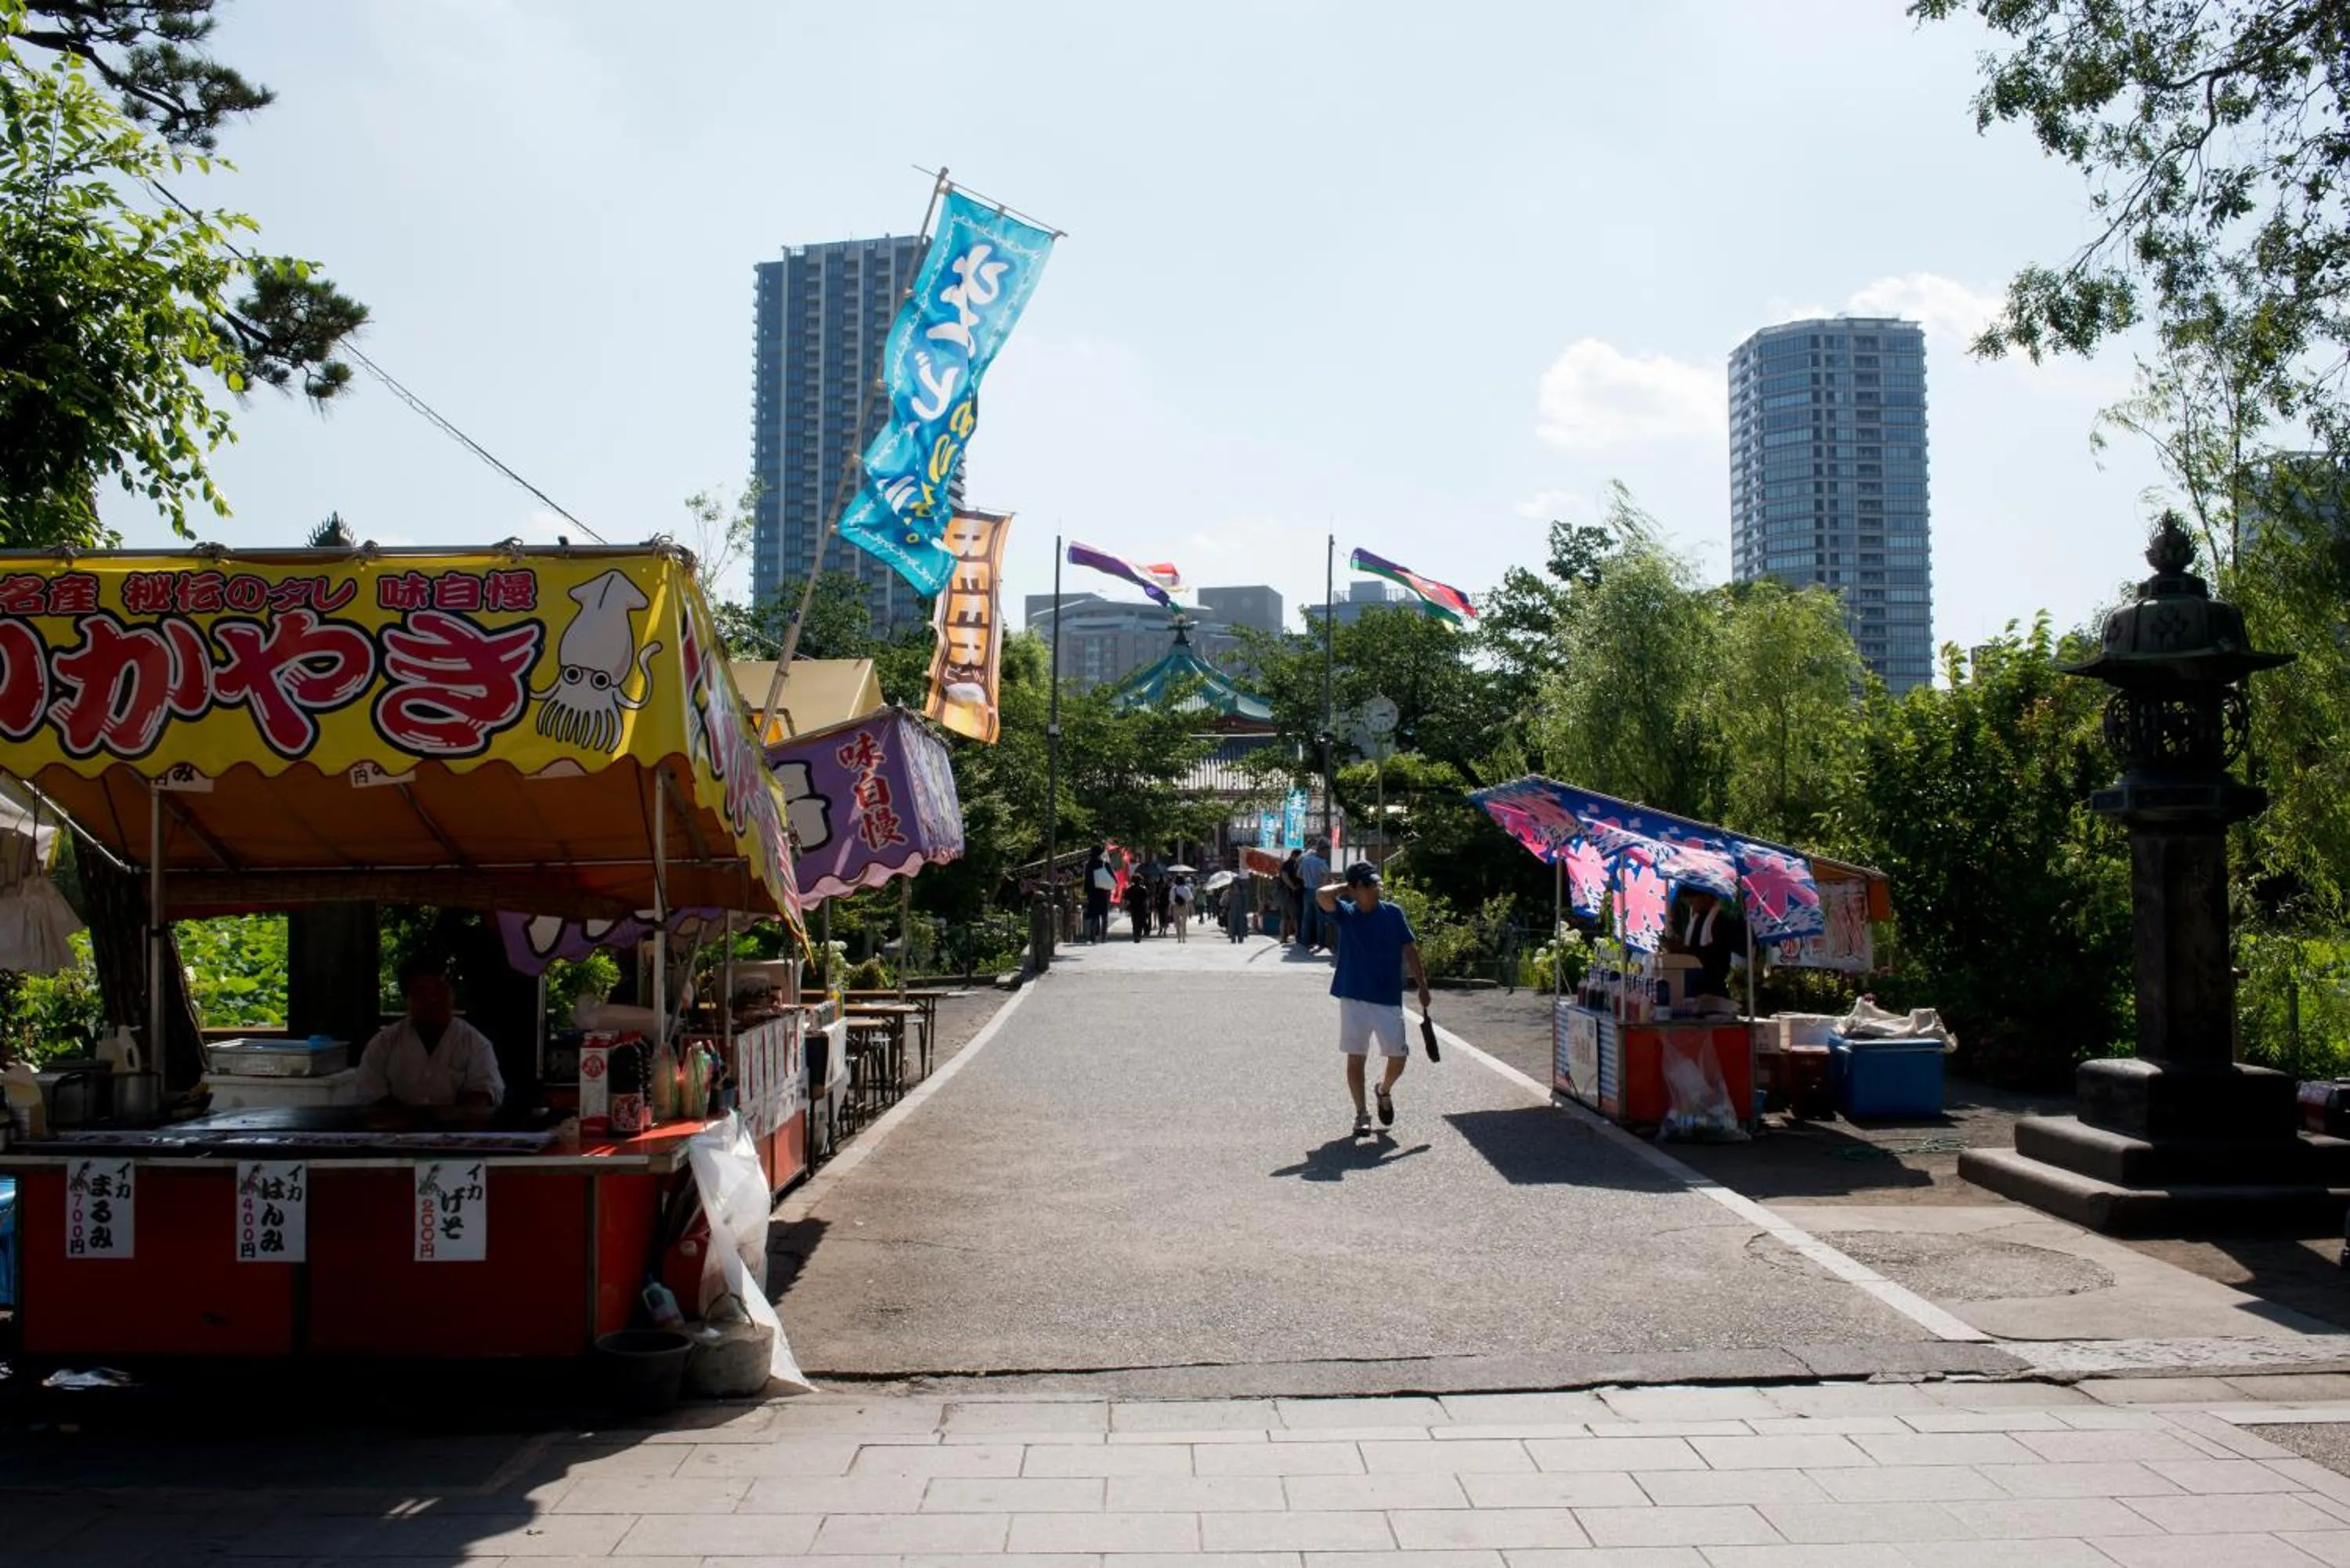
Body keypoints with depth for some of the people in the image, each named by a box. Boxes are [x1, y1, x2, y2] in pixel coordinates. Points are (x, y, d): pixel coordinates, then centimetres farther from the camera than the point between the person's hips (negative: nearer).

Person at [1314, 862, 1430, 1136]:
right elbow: (1322, 895, -23)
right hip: (1354, 998, -1)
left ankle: (1385, 1091, 33)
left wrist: (1422, 986, 2)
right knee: (1355, 1057, 4)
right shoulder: (1346, 914, -4)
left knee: (1399, 1057, 2)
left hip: (1389, 998, 1)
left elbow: (1410, 950, 4)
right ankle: (1361, 1114, 16)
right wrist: (1344, 887, -6)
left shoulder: (1394, 913, 0)